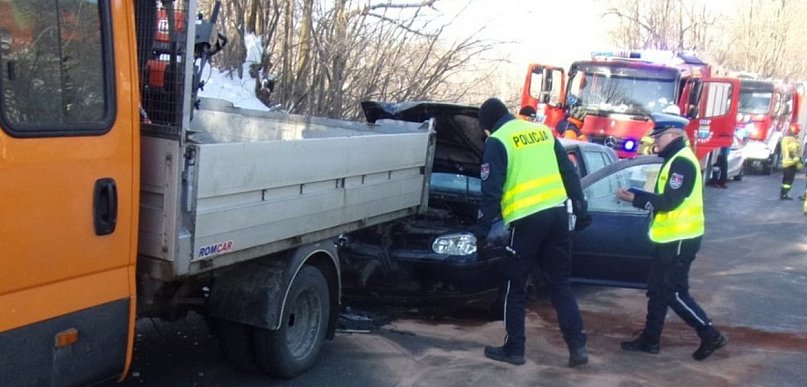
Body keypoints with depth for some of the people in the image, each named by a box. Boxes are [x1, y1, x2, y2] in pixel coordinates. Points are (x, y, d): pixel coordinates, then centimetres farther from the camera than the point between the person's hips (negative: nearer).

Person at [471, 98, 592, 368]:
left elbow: (491, 189, -7)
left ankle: (514, 349, 14)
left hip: (527, 219, -6)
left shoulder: (497, 142, -1)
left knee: (515, 287, 8)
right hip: (557, 213, 6)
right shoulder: (543, 131, 17)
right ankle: (577, 346, 7)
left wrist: (482, 227, -1)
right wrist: (581, 209, 20)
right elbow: (570, 173, 17)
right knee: (560, 284, 12)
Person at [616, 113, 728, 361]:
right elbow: (662, 197, 15)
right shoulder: (674, 160, 15)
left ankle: (711, 336, 5)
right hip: (669, 238, 10)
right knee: (657, 290, 14)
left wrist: (634, 198, -17)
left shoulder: (683, 162, -18)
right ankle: (650, 339, 21)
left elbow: (669, 201, -24)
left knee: (674, 293, -5)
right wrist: (634, 194, 3)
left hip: (680, 240, -10)